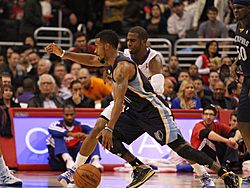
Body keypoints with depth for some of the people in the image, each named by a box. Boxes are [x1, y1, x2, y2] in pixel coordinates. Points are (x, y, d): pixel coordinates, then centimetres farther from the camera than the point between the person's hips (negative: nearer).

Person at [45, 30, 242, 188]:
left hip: (155, 111, -10)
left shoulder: (122, 66, -21)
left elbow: (119, 101, -30)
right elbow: (90, 60, 28)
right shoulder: (111, 60, 8)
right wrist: (62, 53, 23)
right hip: (136, 113, 10)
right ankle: (141, 169, -1)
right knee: (104, 137, -1)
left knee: (180, 147, -15)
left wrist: (109, 128, -36)